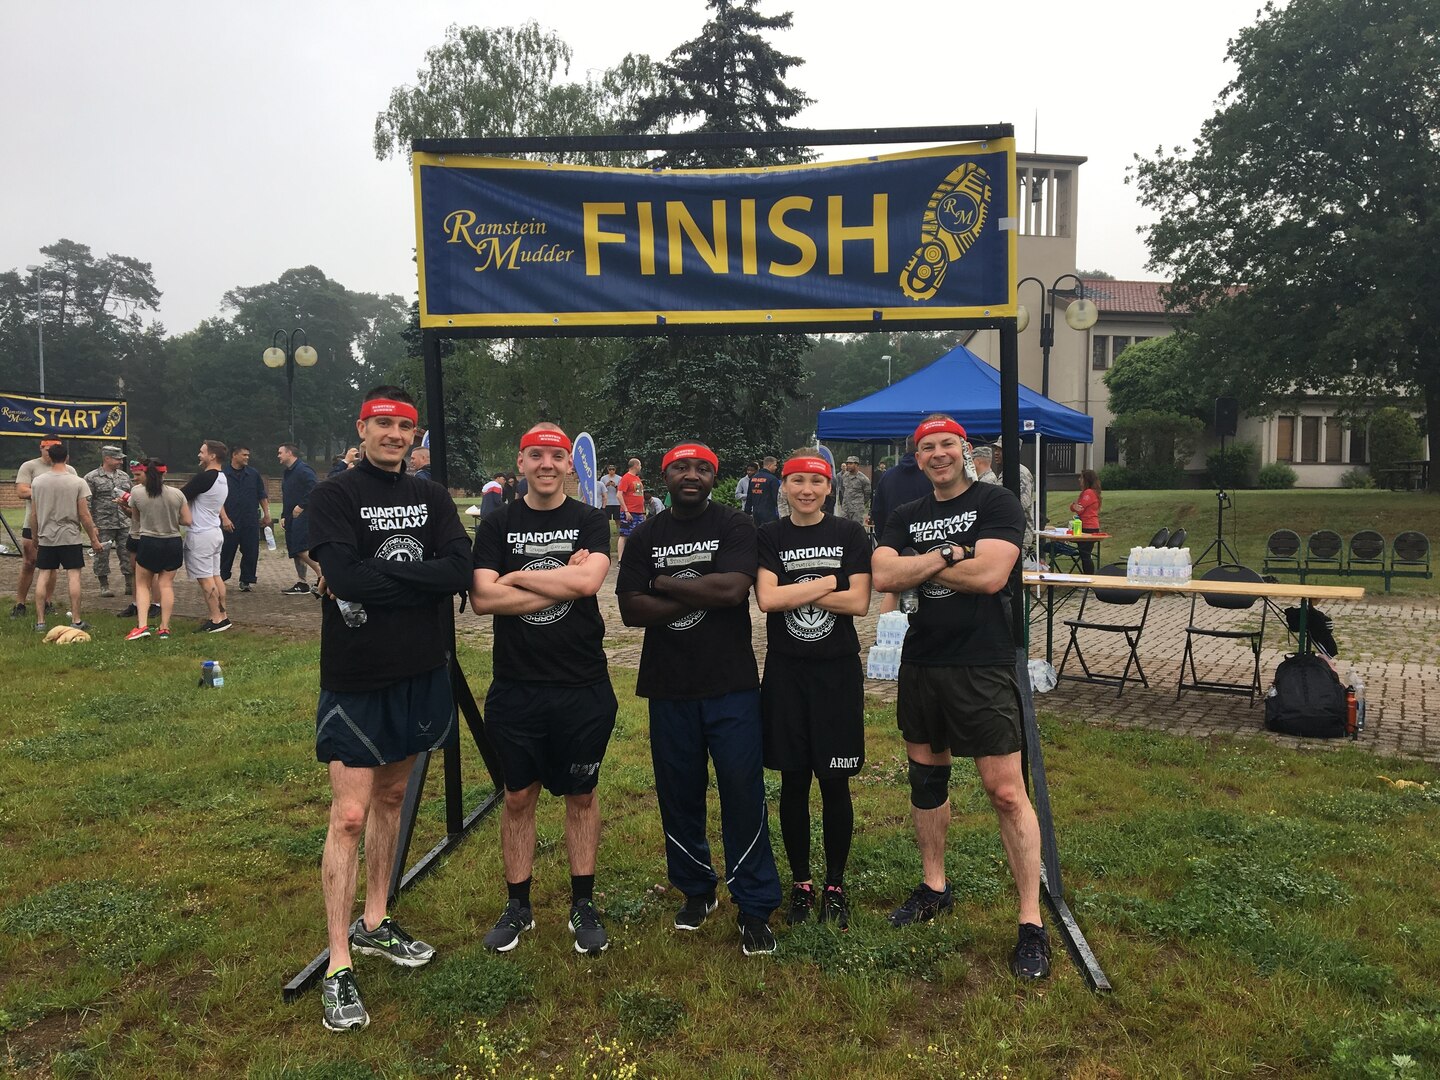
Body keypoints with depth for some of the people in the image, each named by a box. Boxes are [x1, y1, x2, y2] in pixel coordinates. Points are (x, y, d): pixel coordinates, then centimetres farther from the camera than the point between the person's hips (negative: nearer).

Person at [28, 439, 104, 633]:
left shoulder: (38, 481, 0)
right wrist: (94, 539, 2)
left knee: (43, 577, 7)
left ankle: (40, 621, 8)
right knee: (73, 576, 0)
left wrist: (35, 537, 18)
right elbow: (84, 515, -7)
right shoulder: (78, 482, -8)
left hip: (46, 537, 3)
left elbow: (33, 514, 5)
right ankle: (76, 621, 0)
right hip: (70, 537, -3)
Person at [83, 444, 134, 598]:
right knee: (102, 555, 3)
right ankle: (104, 585, 15)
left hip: (125, 524, 4)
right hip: (103, 525, -4)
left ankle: (130, 585, 11)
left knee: (128, 554, 3)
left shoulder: (124, 476, 13)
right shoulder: (92, 478, -4)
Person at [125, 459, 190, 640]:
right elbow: (187, 521, -3)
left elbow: (136, 520, 6)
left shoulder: (137, 493, -7)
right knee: (166, 584, 9)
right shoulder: (177, 494, -5)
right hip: (173, 544, 2)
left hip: (148, 543, -2)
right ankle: (164, 628, 8)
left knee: (142, 584, 12)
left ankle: (142, 625, -1)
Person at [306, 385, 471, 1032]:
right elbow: (345, 576, -24)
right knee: (349, 816, -4)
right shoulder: (333, 497, -7)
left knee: (391, 799, 17)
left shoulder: (432, 497, 6)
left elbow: (459, 572, -11)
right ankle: (339, 966, 7)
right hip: (356, 680, -5)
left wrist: (374, 574, -17)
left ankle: (374, 924, 34)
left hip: (421, 675, 5)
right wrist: (416, 575, -15)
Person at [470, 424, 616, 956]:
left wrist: (516, 576, -11)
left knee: (581, 796, 11)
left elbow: (588, 580, -20)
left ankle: (583, 906, 26)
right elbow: (482, 598, -11)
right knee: (518, 796, 12)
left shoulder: (590, 521, 0)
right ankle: (517, 906, 28)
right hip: (515, 687, 1)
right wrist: (562, 583, -14)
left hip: (583, 687, -1)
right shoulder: (497, 524, 3)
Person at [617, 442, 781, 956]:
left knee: (743, 793, -1)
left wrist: (664, 583, -9)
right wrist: (701, 597, -13)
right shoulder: (645, 536, 6)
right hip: (668, 686, 3)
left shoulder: (735, 527, -2)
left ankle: (755, 907, 13)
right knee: (679, 793, 12)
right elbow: (631, 608, -6)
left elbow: (733, 588, -19)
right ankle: (695, 890, 32)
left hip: (731, 684, -3)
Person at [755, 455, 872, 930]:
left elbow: (859, 602, -9)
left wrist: (793, 594, -12)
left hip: (838, 671, 0)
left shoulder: (850, 534, 1)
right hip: (786, 672, 1)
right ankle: (801, 883, 24)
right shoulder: (769, 538, 2)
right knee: (793, 782, 8)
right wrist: (828, 583, -11)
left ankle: (835, 885, 22)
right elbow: (767, 599, -13)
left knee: (835, 783, 5)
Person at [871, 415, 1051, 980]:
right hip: (920, 664, 6)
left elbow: (990, 575, -19)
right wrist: (948, 555, -15)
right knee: (927, 779, 16)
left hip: (982, 666, -6)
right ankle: (934, 887, 34)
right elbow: (883, 577, -6)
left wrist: (917, 565, -8)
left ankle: (1032, 924, 5)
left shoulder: (996, 502, -4)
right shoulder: (905, 517, 10)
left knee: (1006, 790, -5)